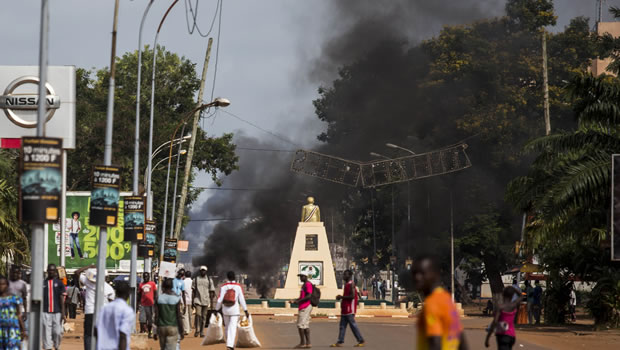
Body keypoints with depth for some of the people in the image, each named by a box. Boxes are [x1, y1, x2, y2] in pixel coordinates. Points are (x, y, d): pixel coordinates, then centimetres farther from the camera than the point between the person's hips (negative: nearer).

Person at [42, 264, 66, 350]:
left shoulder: (59, 283, 5)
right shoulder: (43, 283, 8)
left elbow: (62, 299, 3)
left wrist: (63, 313, -4)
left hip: (57, 312, -1)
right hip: (45, 313, 1)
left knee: (58, 332, -2)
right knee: (46, 333, -2)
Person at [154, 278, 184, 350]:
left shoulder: (159, 298, -3)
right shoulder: (176, 298, -6)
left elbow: (156, 316, -1)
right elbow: (179, 316, -5)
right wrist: (181, 331, 3)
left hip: (161, 328, 2)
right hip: (173, 328, -2)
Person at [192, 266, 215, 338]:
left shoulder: (209, 280, 8)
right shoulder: (196, 279, 8)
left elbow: (211, 292, 8)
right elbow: (194, 291, 9)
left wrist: (212, 302, 3)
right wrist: (193, 301, 5)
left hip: (206, 301, 1)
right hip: (198, 300, -1)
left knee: (204, 316, 2)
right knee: (198, 314, -16)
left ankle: (202, 332, 8)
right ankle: (197, 330, -6)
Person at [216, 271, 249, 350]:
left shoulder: (223, 287, -3)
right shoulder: (238, 286, -4)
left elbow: (219, 300, -5)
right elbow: (242, 299, -5)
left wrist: (217, 309, 7)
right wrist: (245, 310, 0)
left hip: (225, 310, 2)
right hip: (235, 310, -2)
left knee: (227, 327, 17)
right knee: (233, 328, -6)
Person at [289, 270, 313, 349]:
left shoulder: (308, 284, -12)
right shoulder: (304, 285, 20)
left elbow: (309, 296, -22)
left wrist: (298, 301, -20)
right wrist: (294, 301, 16)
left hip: (305, 307, -11)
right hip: (303, 307, 11)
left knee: (300, 325, -10)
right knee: (305, 325, 10)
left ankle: (302, 343, -9)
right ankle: (308, 343, 10)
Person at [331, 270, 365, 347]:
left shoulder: (351, 284, -13)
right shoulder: (346, 284, 17)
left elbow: (352, 296, -22)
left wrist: (342, 297, -15)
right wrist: (341, 297, 10)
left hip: (349, 309, -10)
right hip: (345, 309, 10)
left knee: (353, 325, -5)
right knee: (342, 325, 6)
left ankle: (361, 341, 2)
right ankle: (340, 342, 5)